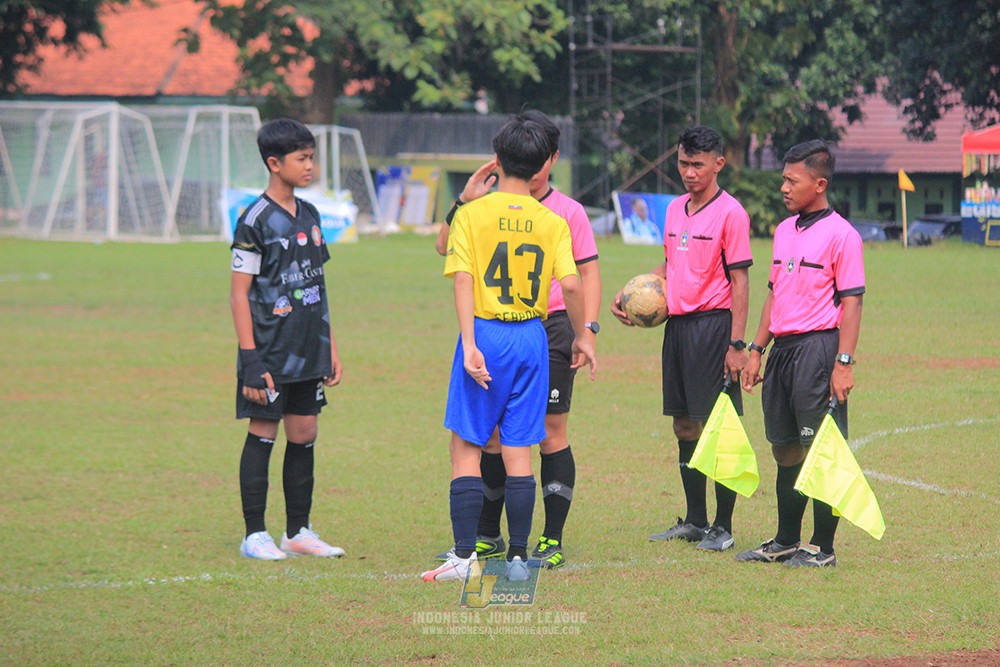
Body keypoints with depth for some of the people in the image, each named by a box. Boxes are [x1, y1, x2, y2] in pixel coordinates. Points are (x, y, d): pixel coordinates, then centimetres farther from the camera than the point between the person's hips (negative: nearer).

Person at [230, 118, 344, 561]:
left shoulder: (309, 216, 12)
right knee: (262, 435, -1)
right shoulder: (256, 220, -10)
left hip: (308, 353, 7)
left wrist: (330, 347, 16)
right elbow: (239, 294, -11)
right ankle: (255, 535, 4)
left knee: (303, 437, 8)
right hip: (270, 353, -7)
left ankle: (299, 532, 16)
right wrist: (251, 359, -17)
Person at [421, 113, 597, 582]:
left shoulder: (471, 215, -4)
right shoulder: (552, 223, 1)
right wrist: (581, 337, 9)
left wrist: (469, 345, -15)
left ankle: (465, 556, -2)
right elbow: (570, 284, -5)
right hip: (531, 337, 2)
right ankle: (518, 557, 5)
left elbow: (463, 280, -13)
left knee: (466, 448, 3)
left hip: (484, 333, -2)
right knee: (518, 452, 6)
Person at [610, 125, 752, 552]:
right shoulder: (675, 209, 14)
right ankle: (694, 521, 20)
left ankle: (723, 527, 0)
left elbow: (739, 281, -11)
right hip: (676, 322, 8)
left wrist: (736, 344, -15)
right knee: (685, 426, 11)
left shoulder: (730, 213, -9)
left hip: (713, 324, -8)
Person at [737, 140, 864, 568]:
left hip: (818, 348, -8)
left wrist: (844, 363, -16)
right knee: (785, 449, 12)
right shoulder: (784, 231, 15)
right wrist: (757, 350, 17)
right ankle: (786, 541, 21)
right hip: (783, 348, 8)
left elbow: (852, 302, -11)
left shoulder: (840, 235, -9)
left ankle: (823, 548, 1)